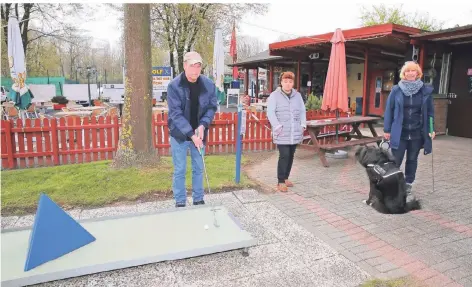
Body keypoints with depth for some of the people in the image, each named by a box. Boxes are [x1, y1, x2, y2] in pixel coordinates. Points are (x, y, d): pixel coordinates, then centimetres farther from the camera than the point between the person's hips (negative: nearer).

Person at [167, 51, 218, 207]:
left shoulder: (209, 84, -6)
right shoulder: (174, 86, -15)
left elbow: (212, 107, 0)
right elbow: (176, 114, -18)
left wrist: (202, 125, -17)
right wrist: (191, 134, -24)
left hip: (199, 133, 3)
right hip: (179, 134, -3)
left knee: (199, 168, 13)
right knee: (180, 170, 4)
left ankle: (199, 200, 28)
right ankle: (180, 202, 19)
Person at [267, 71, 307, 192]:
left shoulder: (297, 95, 13)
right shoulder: (274, 95, -2)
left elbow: (302, 111, 16)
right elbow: (270, 112, -9)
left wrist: (303, 125, 4)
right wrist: (277, 126, -17)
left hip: (295, 133, 5)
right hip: (282, 133, -5)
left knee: (291, 156, 11)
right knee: (284, 156, -9)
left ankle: (285, 177, 26)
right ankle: (280, 181, 1)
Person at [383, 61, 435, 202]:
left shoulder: (426, 90, 1)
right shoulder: (396, 90, -3)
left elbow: (430, 111, 6)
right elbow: (389, 110, -1)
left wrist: (431, 129, 0)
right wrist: (387, 130, -3)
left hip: (417, 133, 2)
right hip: (399, 133, -2)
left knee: (412, 160, 13)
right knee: (395, 161, 0)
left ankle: (408, 187, 25)